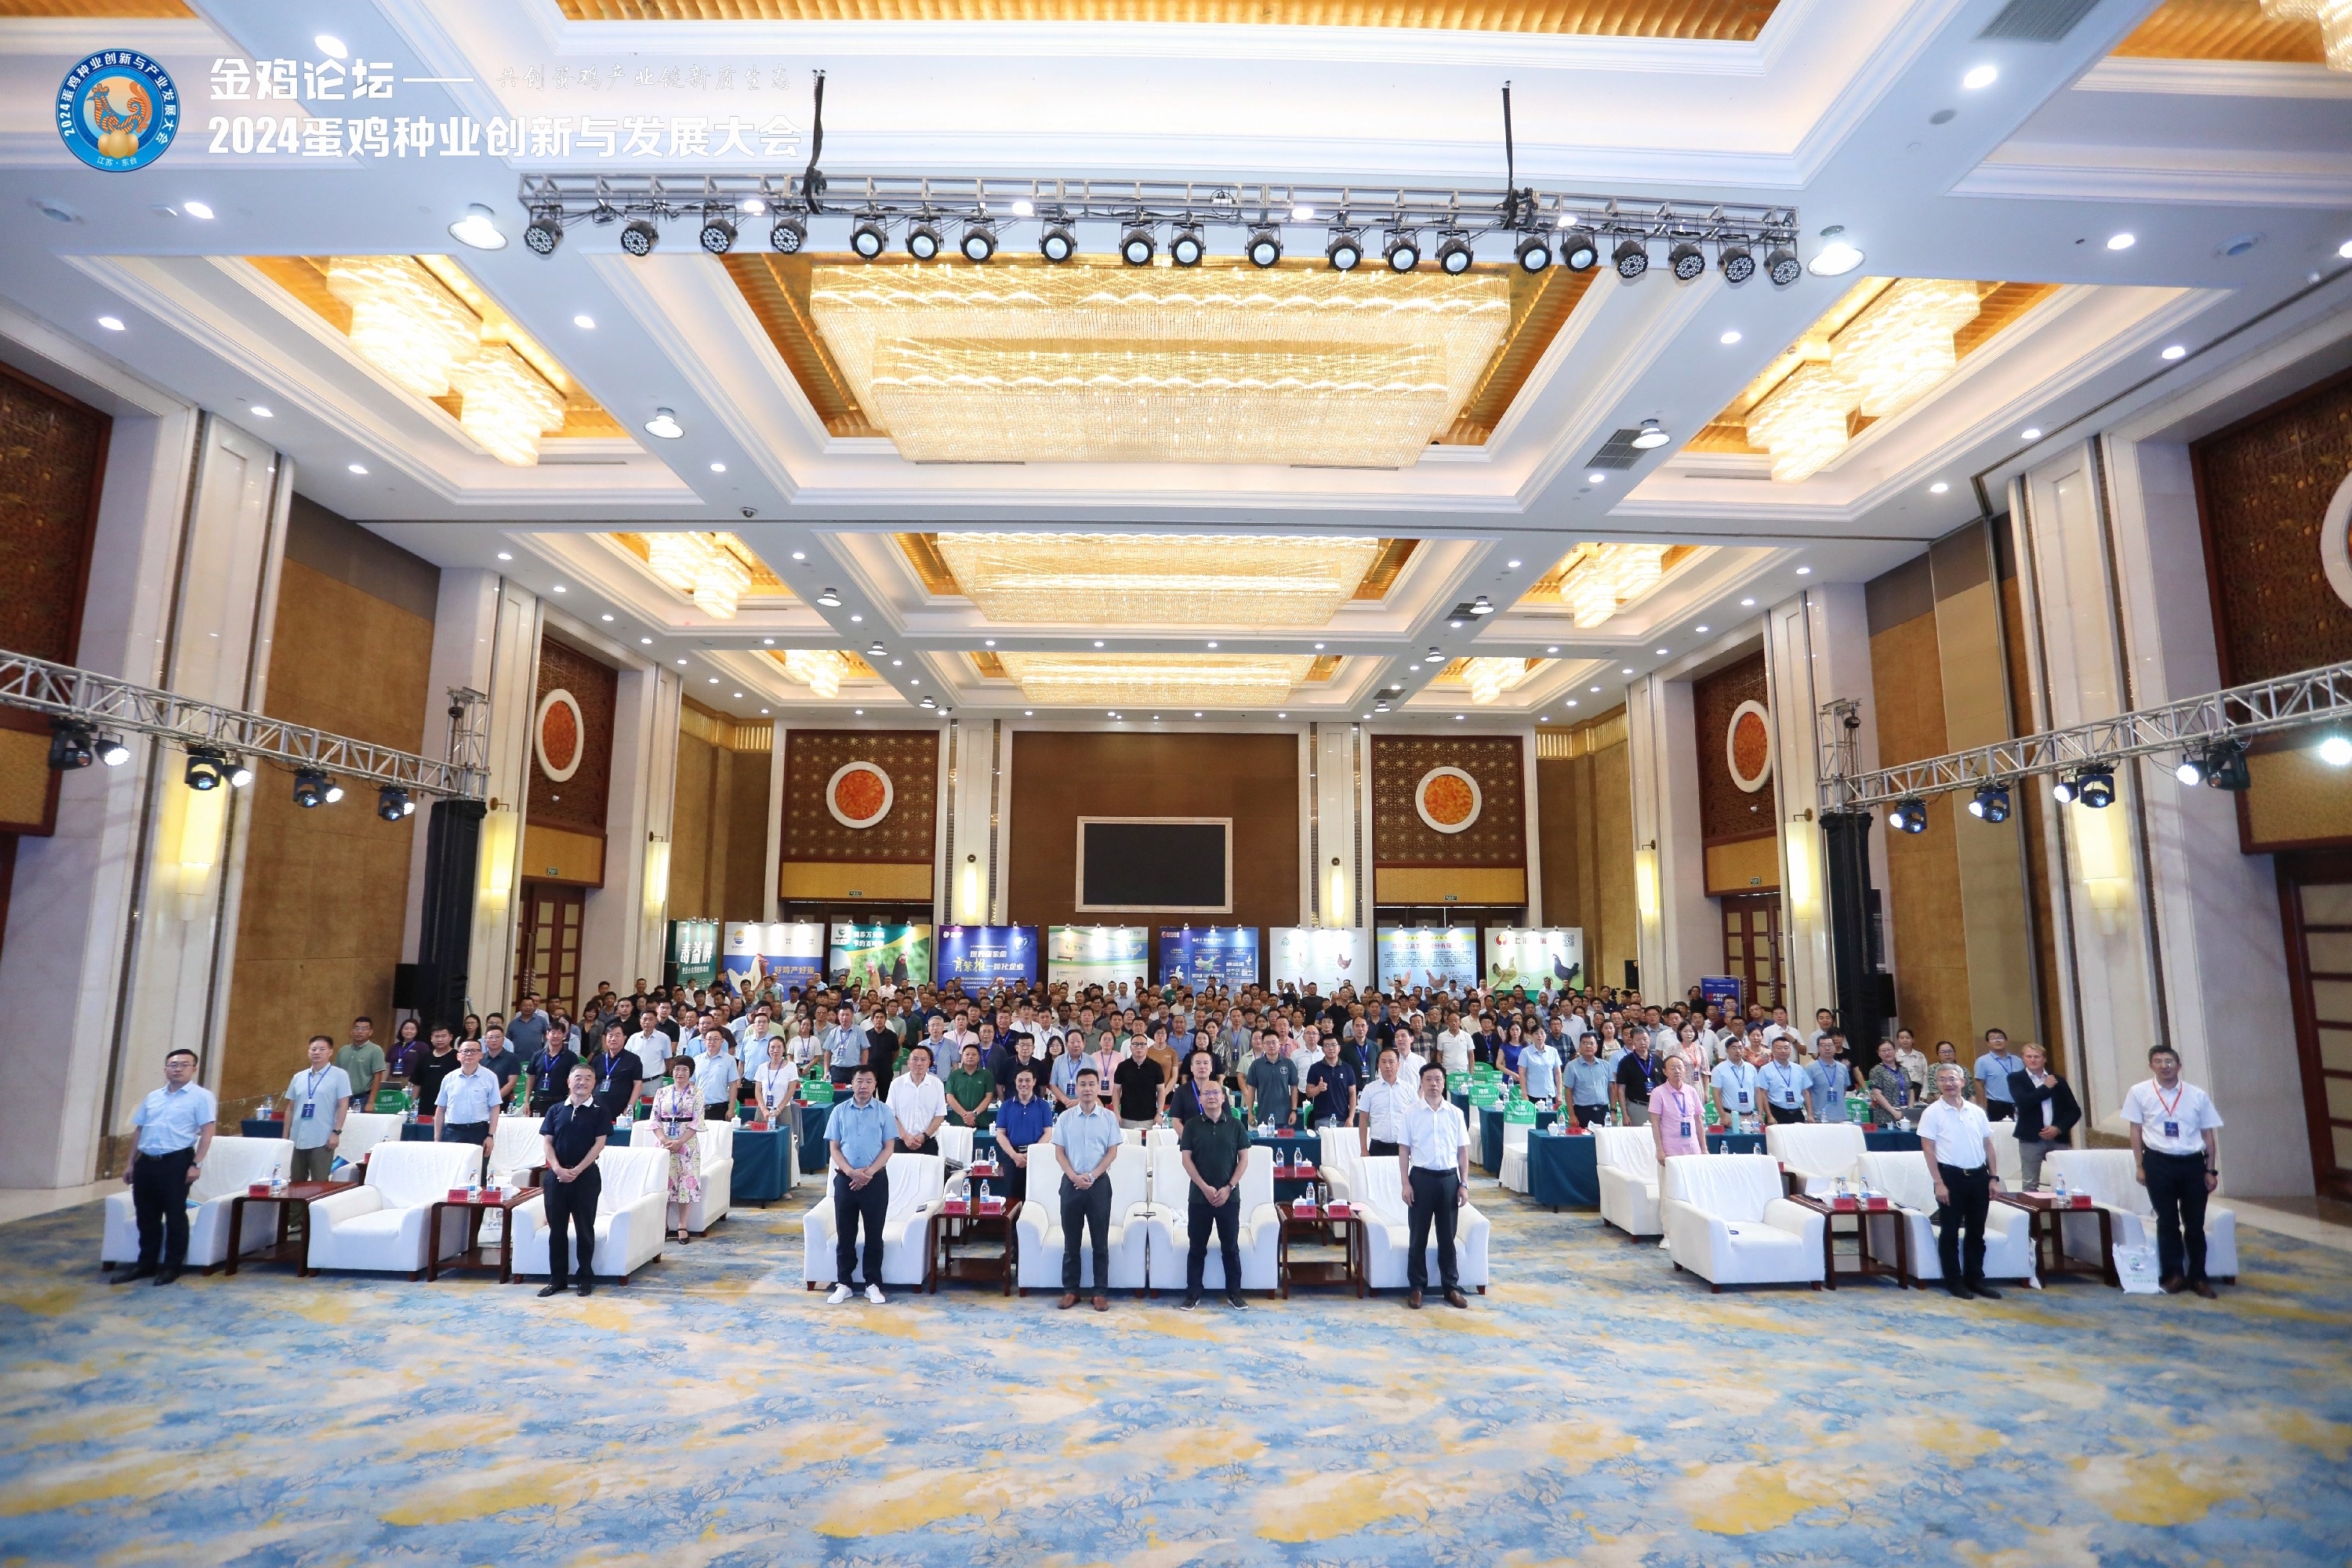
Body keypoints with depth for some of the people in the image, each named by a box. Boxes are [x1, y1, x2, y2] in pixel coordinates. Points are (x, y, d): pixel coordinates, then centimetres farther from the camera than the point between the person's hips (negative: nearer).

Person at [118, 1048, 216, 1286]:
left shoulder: (201, 1096, -4)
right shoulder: (152, 1097, 16)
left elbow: (207, 1131, -10)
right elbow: (138, 1130, 20)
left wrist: (196, 1164, -17)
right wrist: (131, 1163, 14)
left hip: (176, 1161, -6)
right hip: (146, 1162, 6)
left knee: (175, 1215, -1)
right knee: (146, 1216, 12)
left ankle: (172, 1266, 9)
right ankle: (146, 1264, 24)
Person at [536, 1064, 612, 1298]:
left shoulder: (600, 1111, -2)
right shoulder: (555, 1110, 5)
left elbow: (599, 1144, -6)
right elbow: (546, 1141, 2)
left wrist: (577, 1170, -14)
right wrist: (558, 1168, -12)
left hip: (587, 1176, -2)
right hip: (556, 1176, 3)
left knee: (585, 1228, 4)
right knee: (557, 1229, 8)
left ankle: (586, 1277, 13)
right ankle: (557, 1279, 17)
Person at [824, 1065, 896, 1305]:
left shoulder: (884, 1111, 0)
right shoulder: (839, 1111, 3)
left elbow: (888, 1147, -1)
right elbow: (835, 1148, 3)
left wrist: (869, 1172, -13)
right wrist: (850, 1172, -12)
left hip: (876, 1179, -1)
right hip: (845, 1178, 1)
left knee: (874, 1233, 4)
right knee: (845, 1233, 6)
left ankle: (873, 1284, 13)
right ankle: (843, 1283, 17)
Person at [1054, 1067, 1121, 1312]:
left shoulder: (1109, 1118, 0)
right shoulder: (1065, 1118, 2)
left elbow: (1112, 1152, -2)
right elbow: (1059, 1152, 2)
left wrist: (1092, 1176, -12)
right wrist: (1074, 1176, -12)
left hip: (1099, 1183, -1)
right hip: (1071, 1182, 1)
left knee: (1100, 1240, 4)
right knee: (1071, 1239, 7)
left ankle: (1101, 1292, 11)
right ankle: (1070, 1289, 17)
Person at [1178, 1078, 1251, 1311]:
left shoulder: (1235, 1125, 1)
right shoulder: (1192, 1125, 0)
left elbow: (1244, 1159, 1)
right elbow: (1187, 1159, -3)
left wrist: (1228, 1188, -9)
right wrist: (1205, 1187, -12)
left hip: (1229, 1196, 0)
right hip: (1199, 1196, 0)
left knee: (1231, 1247, 7)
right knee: (1197, 1248, 7)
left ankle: (1234, 1292, 19)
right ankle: (1193, 1293, 17)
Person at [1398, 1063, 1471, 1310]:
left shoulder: (1455, 1113, 2)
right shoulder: (1411, 1113, -2)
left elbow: (1463, 1150, 6)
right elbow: (1404, 1150, -1)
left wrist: (1464, 1184, 1)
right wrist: (1406, 1183, -6)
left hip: (1449, 1178, 1)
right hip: (1421, 1177, -1)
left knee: (1447, 1236, 10)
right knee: (1419, 1235, 6)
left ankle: (1452, 1287, 21)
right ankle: (1416, 1286, 16)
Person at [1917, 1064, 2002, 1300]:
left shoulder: (1977, 1111, 7)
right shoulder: (1932, 1113, -6)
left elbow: (1988, 1145, 13)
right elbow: (1928, 1149, -8)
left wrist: (1993, 1177, 6)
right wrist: (1939, 1183, -13)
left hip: (1979, 1176, 4)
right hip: (1951, 1175, -4)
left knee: (1976, 1231, 11)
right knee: (1950, 1231, 2)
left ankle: (1975, 1278, 22)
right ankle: (1954, 1281, 11)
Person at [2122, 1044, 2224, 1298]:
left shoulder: (2198, 1095, 3)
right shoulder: (2139, 1092, -2)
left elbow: (2208, 1134, 8)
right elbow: (2136, 1131, 2)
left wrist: (2211, 1170, 5)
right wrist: (2139, 1166, -1)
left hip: (2193, 1163, 2)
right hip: (2159, 1163, -2)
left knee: (2195, 1223, 9)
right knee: (2167, 1221, 5)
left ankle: (2197, 1276, 22)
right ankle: (2173, 1274, 15)